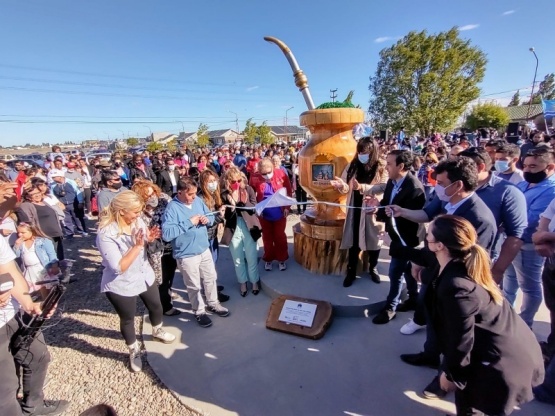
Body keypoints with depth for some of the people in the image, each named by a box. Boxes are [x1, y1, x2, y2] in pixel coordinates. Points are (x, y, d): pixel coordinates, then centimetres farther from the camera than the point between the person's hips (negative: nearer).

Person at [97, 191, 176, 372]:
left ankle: (157, 331, 55)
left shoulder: (137, 221, -13)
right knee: (127, 319, 17)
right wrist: (138, 245, -34)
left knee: (156, 306, 24)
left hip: (144, 275, 6)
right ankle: (134, 351, 44)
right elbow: (118, 267, -29)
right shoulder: (106, 234, -28)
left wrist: (150, 238, -17)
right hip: (121, 285, -5)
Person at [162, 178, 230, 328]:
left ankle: (213, 304, 44)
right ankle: (199, 312, 35)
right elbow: (166, 234, -30)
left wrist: (207, 219, -13)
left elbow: (211, 216, 11)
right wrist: (189, 222, -29)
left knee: (210, 278, 21)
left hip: (204, 249, 6)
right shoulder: (172, 208, -20)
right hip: (187, 255, -6)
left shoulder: (198, 200, -1)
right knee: (194, 286, 13)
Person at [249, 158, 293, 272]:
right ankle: (268, 259, 34)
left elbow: (289, 191, -4)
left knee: (280, 236, 13)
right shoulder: (254, 177, -15)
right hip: (264, 214, 1)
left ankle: (281, 259, 31)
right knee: (267, 236, 15)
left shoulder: (281, 174, -15)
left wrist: (287, 207, -7)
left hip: (280, 213, 0)